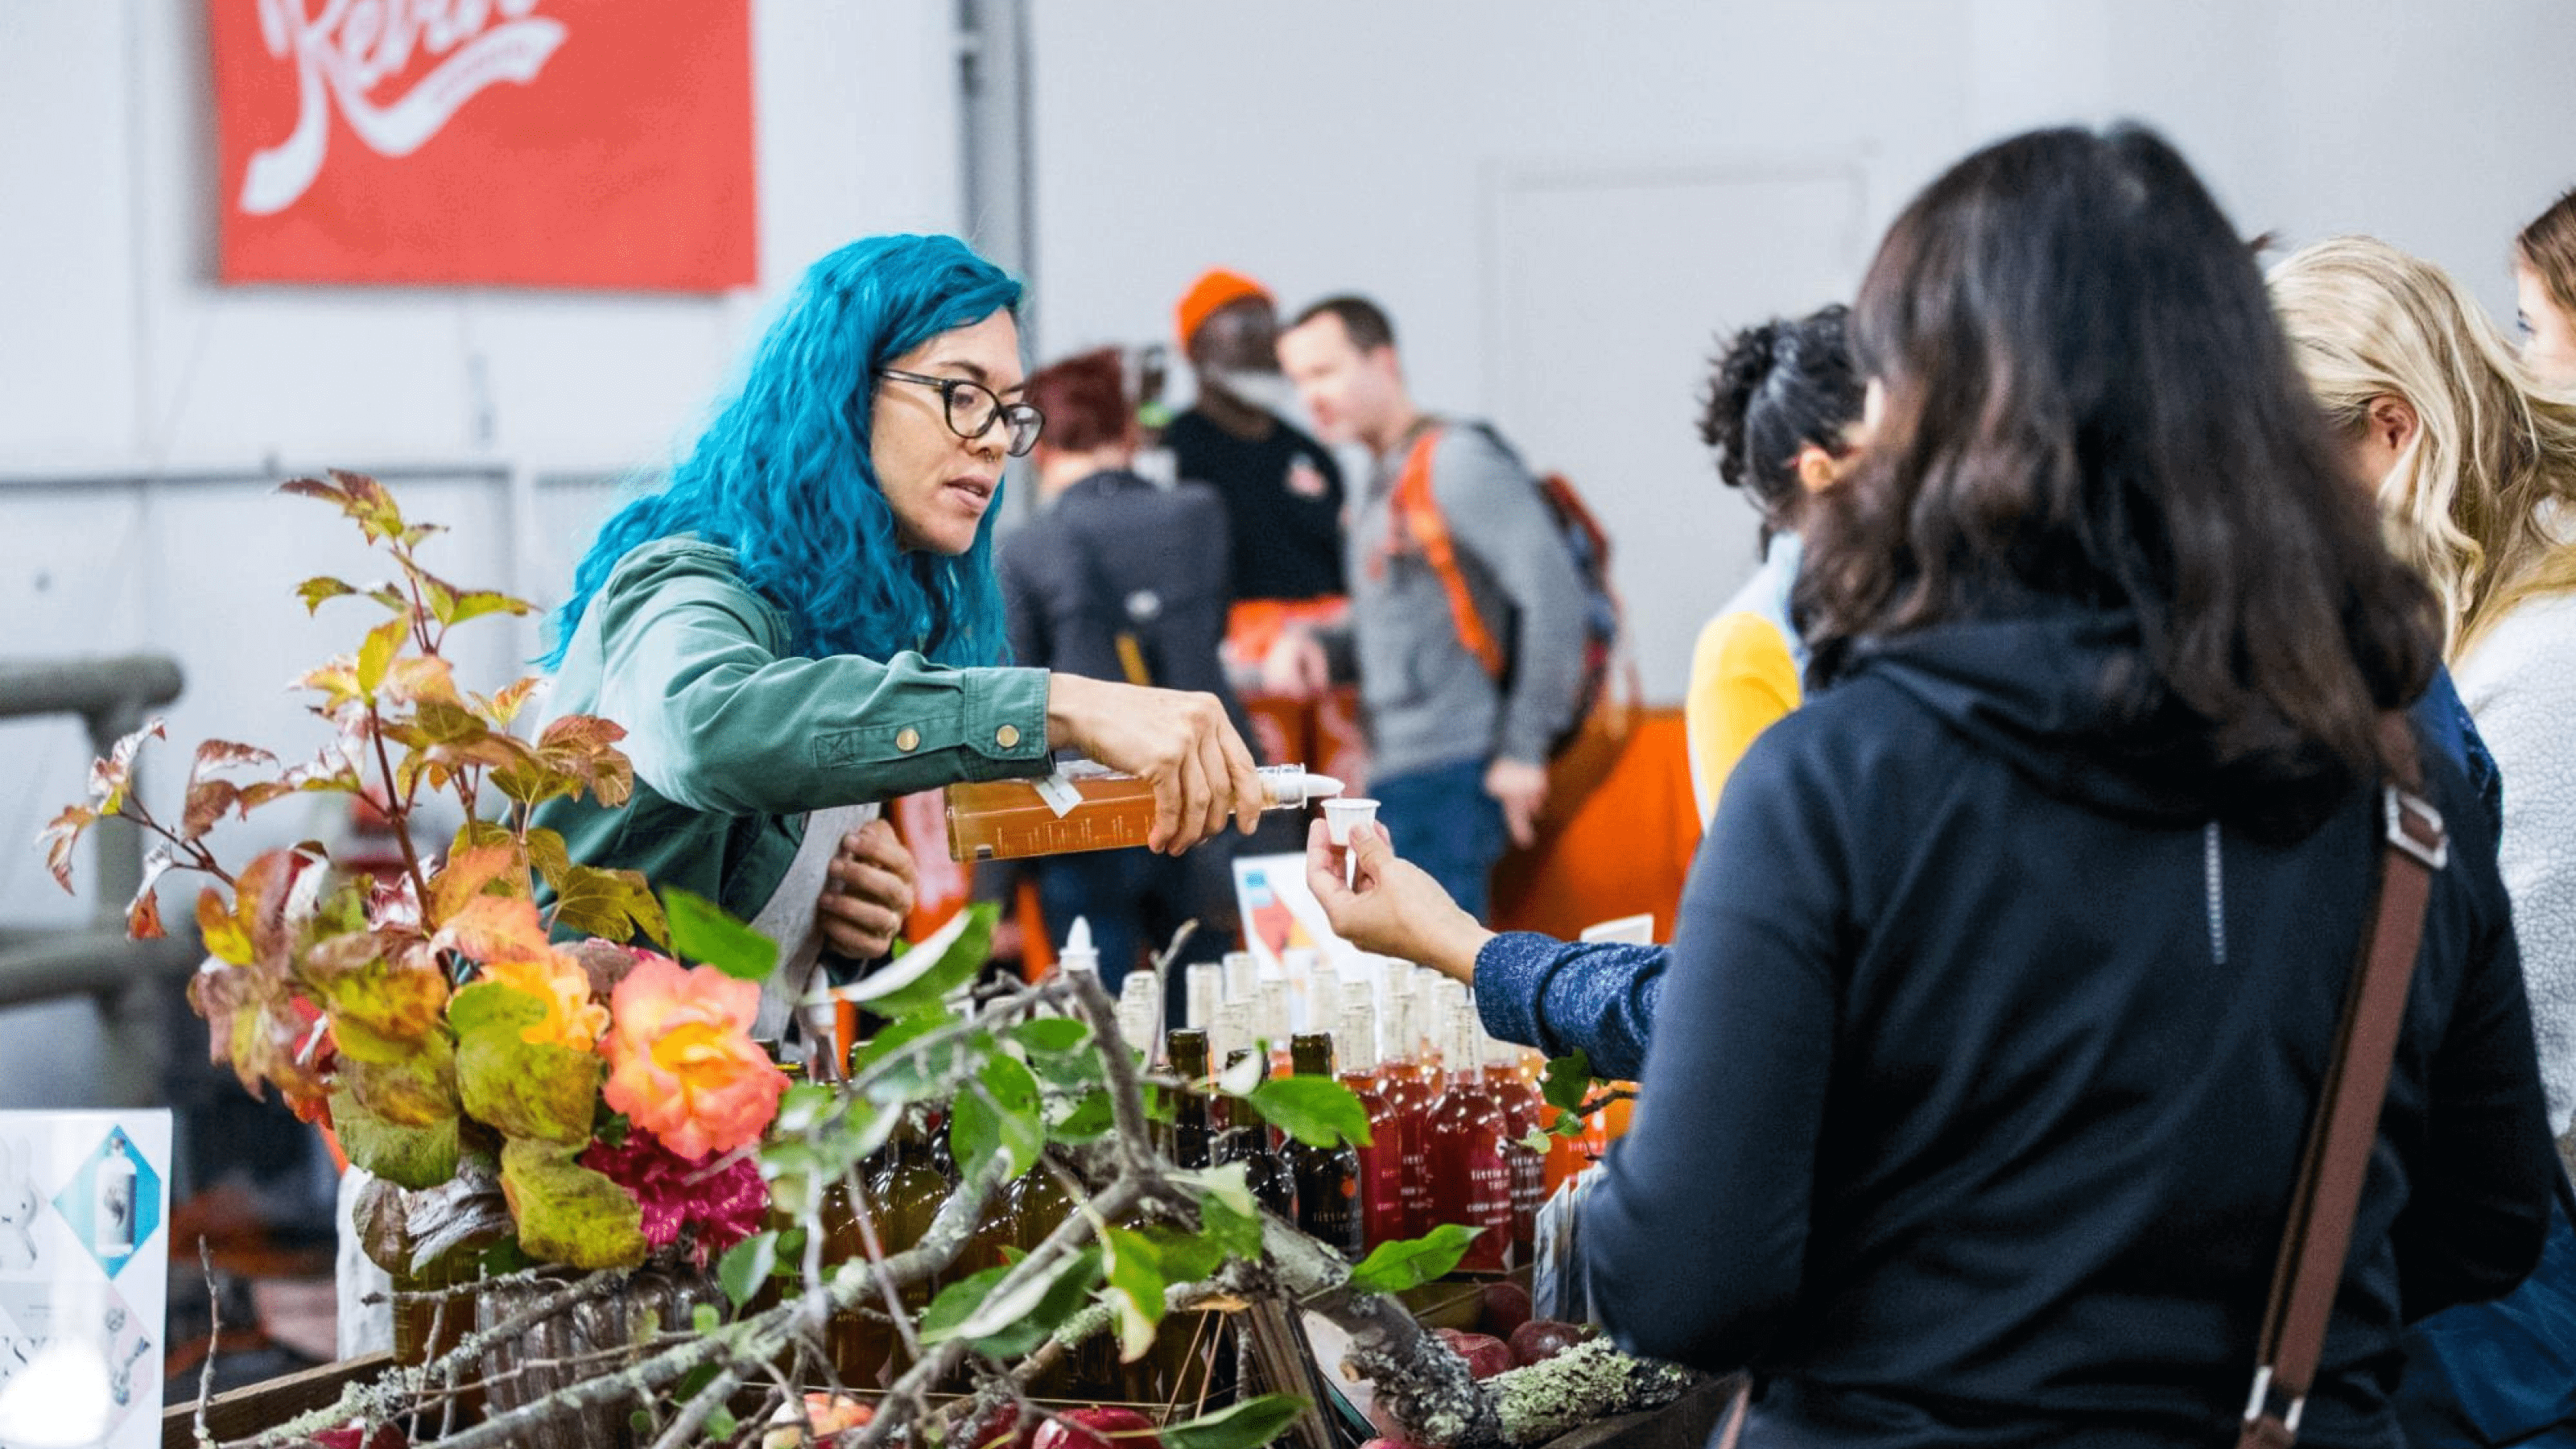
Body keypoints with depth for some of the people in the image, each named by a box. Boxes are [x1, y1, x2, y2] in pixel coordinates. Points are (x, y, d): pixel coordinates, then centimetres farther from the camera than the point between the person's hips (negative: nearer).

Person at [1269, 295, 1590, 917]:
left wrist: (1525, 747, -18)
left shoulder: (1455, 461, -9)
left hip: (1453, 775, -10)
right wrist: (1311, 643, 8)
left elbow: (1553, 590, -18)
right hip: (1398, 778, 10)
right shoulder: (1388, 482, 21)